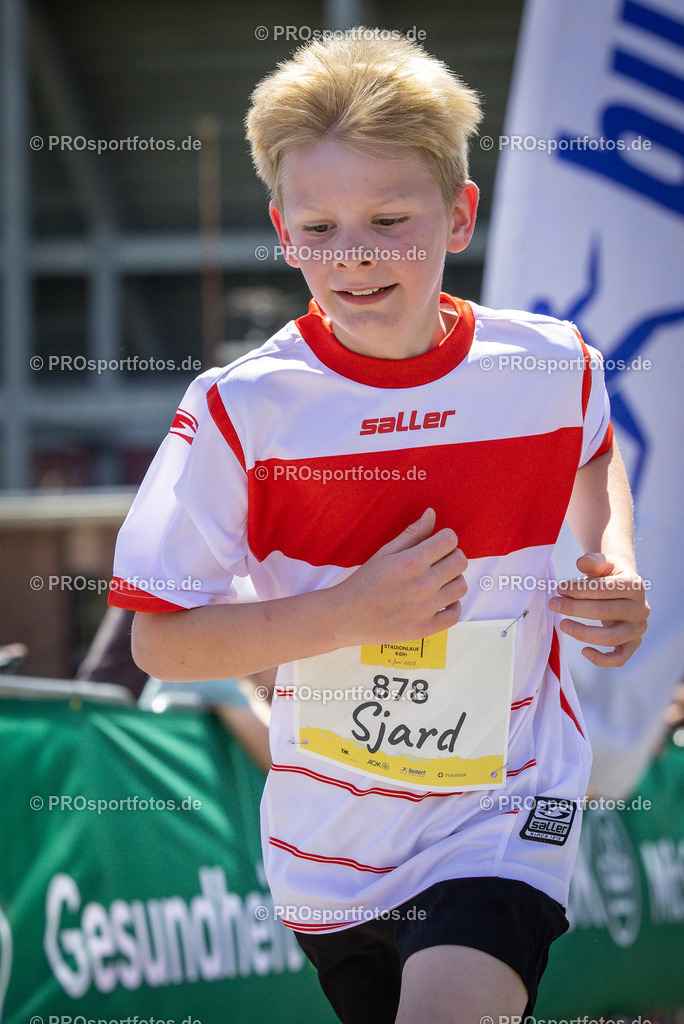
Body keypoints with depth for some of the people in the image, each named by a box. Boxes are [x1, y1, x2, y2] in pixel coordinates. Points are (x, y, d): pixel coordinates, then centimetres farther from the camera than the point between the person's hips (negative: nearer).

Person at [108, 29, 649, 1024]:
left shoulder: (550, 363, -7)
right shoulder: (239, 411, -13)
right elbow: (160, 641, -12)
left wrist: (616, 563, -1)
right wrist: (351, 614, -22)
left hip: (505, 808, -1)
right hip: (330, 845, 1)